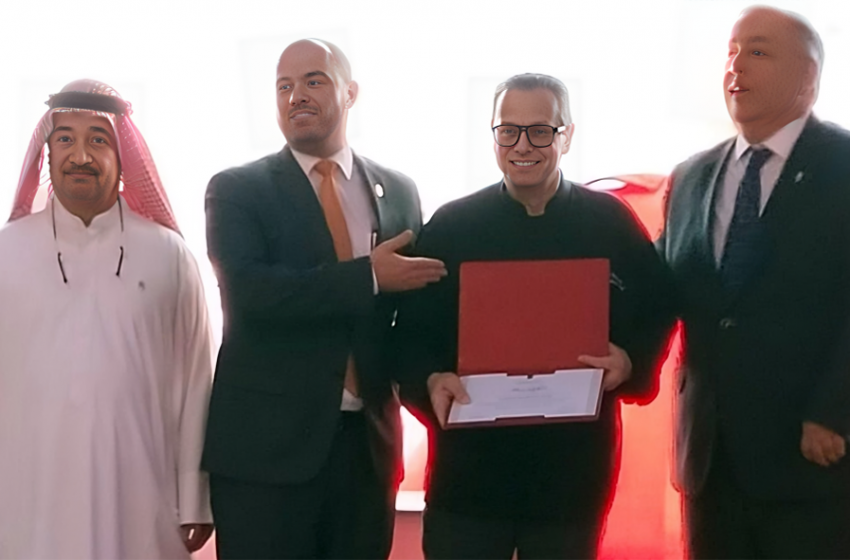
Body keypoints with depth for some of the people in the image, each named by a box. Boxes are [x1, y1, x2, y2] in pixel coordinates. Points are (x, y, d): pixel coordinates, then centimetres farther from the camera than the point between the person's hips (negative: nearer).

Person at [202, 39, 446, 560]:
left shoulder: (399, 191, 9)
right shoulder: (237, 189, -2)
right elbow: (248, 292, -17)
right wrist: (368, 277, -17)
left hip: (367, 439, 3)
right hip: (266, 441, -3)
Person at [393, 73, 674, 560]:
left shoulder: (612, 223, 2)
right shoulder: (450, 227, 1)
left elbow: (656, 316, 7)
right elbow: (412, 332, 3)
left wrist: (630, 361, -13)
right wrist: (431, 380, -17)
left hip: (574, 469, 1)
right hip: (469, 469, 0)